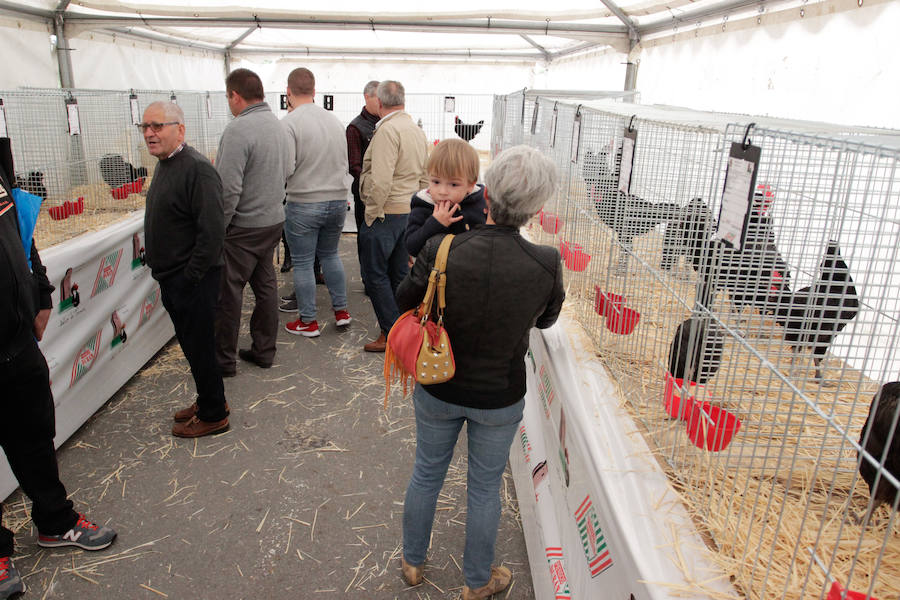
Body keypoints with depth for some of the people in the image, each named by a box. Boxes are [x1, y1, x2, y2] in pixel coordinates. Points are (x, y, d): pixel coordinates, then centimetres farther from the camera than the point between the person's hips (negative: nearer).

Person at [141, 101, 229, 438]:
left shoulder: (197, 169, -20)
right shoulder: (165, 164, 12)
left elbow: (212, 231, -24)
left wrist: (190, 277, -21)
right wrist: (152, 250, 16)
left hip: (192, 280, -10)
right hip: (171, 277, 10)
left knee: (199, 347, 2)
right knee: (192, 344, 19)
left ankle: (213, 415, 18)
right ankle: (208, 401, 35)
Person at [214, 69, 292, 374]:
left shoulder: (238, 130, -19)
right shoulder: (278, 125, 7)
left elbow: (228, 188, -22)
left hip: (243, 226, -8)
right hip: (274, 220, 8)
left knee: (228, 292, 3)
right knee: (266, 286, 14)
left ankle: (223, 359, 14)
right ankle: (263, 350, 25)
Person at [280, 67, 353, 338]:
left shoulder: (289, 123, -14)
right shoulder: (334, 119, 6)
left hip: (304, 203, -6)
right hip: (338, 199, 6)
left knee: (302, 263, 7)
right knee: (330, 254, 22)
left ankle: (308, 321, 16)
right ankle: (341, 310, 25)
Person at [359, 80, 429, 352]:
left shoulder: (387, 130, -16)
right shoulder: (418, 131, 11)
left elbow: (381, 181, -24)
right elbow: (426, 178, 15)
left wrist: (371, 214, -14)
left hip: (385, 213, -8)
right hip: (410, 214, 9)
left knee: (375, 274, 0)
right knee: (399, 274, 15)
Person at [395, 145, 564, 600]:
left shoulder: (440, 250, -24)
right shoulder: (545, 264, -23)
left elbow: (405, 303, -6)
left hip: (437, 391, 1)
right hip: (500, 398, 0)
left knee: (426, 473, 24)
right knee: (485, 487, 20)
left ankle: (412, 562, 48)